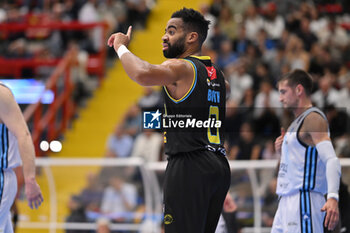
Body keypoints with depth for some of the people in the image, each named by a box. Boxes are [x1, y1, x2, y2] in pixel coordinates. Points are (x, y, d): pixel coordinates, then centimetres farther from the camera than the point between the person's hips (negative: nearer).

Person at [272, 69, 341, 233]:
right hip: (287, 203, 10)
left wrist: (333, 197, -35)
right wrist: (283, 151, 12)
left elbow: (332, 160, -22)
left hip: (304, 202, -10)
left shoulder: (313, 118, -10)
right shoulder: (297, 122, 21)